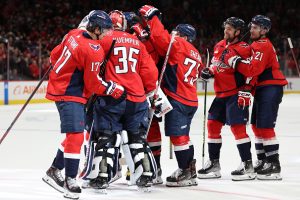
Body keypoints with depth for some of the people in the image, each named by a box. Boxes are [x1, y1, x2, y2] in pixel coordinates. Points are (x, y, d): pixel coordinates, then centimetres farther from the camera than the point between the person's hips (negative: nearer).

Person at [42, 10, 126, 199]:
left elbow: (55, 55, 15)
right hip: (70, 95, -10)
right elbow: (93, 83, -15)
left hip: (59, 85, 10)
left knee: (75, 134, 17)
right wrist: (115, 89, -4)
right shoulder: (94, 51, -21)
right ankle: (70, 181, -9)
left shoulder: (74, 34, 3)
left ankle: (55, 170, 24)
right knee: (76, 136, -11)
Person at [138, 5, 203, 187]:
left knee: (178, 135, -5)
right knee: (182, 136, 17)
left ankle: (186, 172, -2)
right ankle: (190, 170, 21)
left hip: (178, 99, -9)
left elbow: (161, 37, -19)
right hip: (190, 100, 9)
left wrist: (151, 16, -10)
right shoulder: (195, 55, 20)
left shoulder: (180, 45, -6)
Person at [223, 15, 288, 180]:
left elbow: (253, 69, -25)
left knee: (265, 126, -14)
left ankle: (274, 165, -14)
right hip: (262, 89, 11)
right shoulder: (256, 45, 18)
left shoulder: (263, 46, -15)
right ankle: (262, 162, 22)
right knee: (256, 125, 14)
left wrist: (234, 60, -19)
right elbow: (253, 68, 23)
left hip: (271, 88, -11)